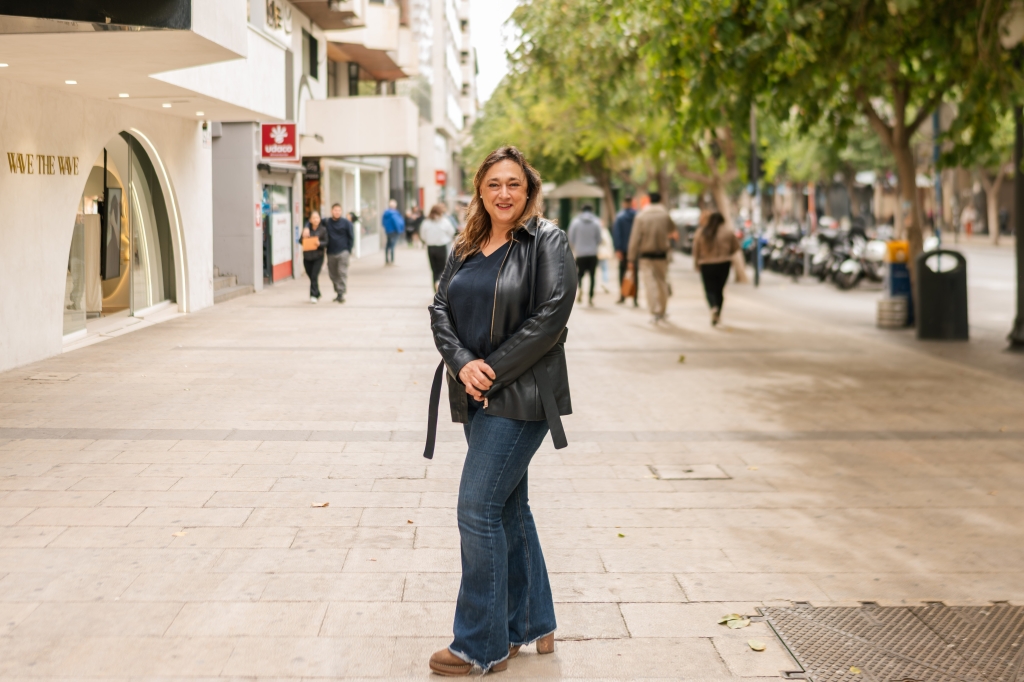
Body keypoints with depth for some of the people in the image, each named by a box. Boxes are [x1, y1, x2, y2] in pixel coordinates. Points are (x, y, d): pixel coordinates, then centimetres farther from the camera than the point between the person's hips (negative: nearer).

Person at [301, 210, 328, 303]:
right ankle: (317, 295, 21)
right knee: (311, 277, 7)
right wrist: (304, 236, -18)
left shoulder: (323, 229, 0)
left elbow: (326, 242, -1)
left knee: (314, 276, -15)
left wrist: (318, 244, -21)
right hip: (307, 256, 3)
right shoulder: (307, 229, 5)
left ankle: (313, 295, -14)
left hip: (318, 256, -3)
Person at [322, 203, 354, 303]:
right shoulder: (326, 222, 5)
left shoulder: (346, 223, 1)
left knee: (342, 273, -10)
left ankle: (341, 293, -11)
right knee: (333, 274, 6)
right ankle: (337, 292, 17)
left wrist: (348, 251, -1)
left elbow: (351, 237, 4)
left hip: (343, 253, -3)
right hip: (331, 253, 3)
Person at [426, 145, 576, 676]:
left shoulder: (547, 242, -6)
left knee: (478, 510, -9)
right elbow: (441, 309, 7)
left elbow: (551, 315, -15)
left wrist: (494, 369, -16)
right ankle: (532, 625, 28)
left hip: (520, 397, -7)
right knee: (508, 507, 15)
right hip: (477, 396, 7)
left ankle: (481, 645, 1)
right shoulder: (465, 249, 13)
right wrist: (462, 363, -11)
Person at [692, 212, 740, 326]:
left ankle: (713, 307, -28)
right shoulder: (727, 231, -1)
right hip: (723, 264, 1)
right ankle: (717, 315, 16)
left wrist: (696, 264, 11)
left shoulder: (700, 232, 0)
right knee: (719, 289, 12)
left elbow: (696, 251, 1)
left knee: (710, 290, 1)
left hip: (706, 266, -1)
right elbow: (736, 247, 7)